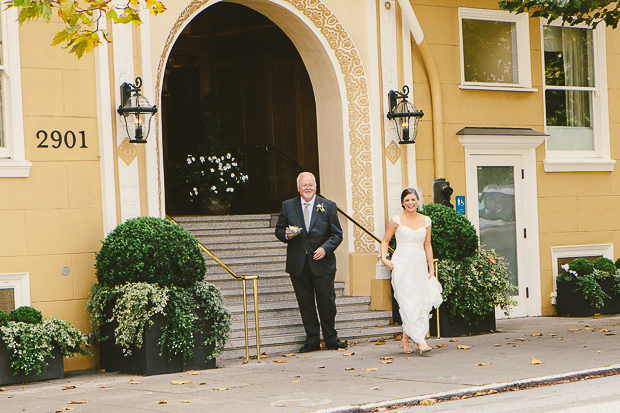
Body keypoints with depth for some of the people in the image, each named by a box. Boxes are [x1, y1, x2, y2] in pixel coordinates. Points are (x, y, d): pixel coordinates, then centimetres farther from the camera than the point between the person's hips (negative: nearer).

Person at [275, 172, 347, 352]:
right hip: (298, 264, 1)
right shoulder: (288, 206, 7)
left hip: (322, 263, -1)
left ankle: (331, 338, 16)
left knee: (327, 301, 1)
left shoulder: (328, 206, 3)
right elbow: (279, 230, 12)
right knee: (305, 303, 5)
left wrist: (326, 248, -14)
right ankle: (312, 340, 14)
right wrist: (286, 235, -11)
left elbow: (337, 234, 3)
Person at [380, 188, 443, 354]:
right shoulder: (397, 220, 0)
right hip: (402, 265, -4)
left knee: (420, 303, 2)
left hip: (420, 265, 4)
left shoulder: (425, 221, 10)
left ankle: (405, 338, 18)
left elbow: (427, 245, 14)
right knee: (409, 303, -12)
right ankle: (420, 340, -18)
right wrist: (384, 258, -8)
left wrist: (431, 267, 10)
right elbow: (385, 240, 7)